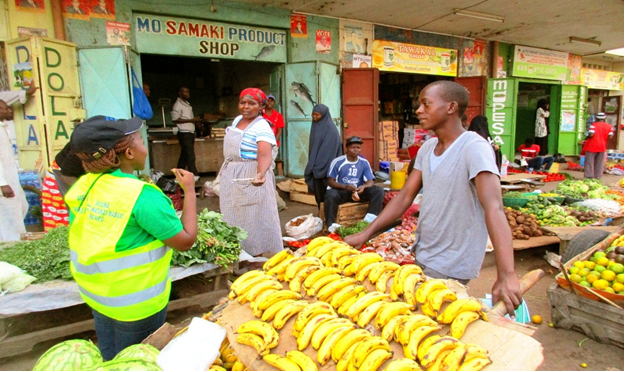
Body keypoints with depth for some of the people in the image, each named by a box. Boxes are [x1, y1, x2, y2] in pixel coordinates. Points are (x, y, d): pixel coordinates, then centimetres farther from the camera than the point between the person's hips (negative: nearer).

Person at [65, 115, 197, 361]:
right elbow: (186, 240, -21)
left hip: (96, 294, 7)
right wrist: (189, 191, -12)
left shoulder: (84, 186, -6)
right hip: (135, 305, -7)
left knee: (109, 360, 26)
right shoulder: (141, 196, -27)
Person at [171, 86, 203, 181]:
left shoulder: (187, 104, 19)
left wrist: (196, 121, 7)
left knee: (184, 155, 11)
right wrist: (191, 120, -18)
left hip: (190, 133, 9)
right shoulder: (178, 104, -8)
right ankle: (194, 176, -9)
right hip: (184, 133, -9)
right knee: (190, 155, -10)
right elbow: (175, 119, -17)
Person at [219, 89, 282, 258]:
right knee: (233, 218, 16)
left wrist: (261, 173, -53)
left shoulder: (262, 127, -18)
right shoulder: (237, 120, 7)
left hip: (250, 179, -9)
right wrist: (224, 171, 21)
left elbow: (265, 155, -34)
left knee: (253, 219, -3)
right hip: (231, 178, 9)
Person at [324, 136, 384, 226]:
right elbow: (330, 181, -7)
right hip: (341, 191, -3)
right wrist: (345, 187, -24)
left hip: (359, 192, 3)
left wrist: (364, 187, -25)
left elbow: (370, 182, 0)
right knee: (330, 195, -37)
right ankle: (331, 225, -27)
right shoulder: (337, 162, -5)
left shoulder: (364, 163, 4)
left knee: (379, 191, -20)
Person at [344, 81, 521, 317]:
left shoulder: (474, 148, -19)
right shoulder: (427, 149, 4)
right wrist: (366, 234, -1)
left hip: (450, 269, -7)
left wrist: (507, 276, -39)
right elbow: (405, 197, 5)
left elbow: (493, 208, -30)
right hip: (422, 257, 7)